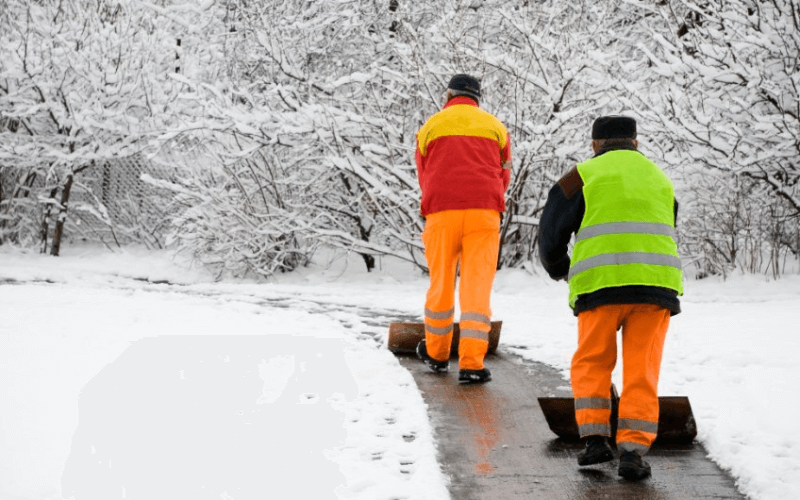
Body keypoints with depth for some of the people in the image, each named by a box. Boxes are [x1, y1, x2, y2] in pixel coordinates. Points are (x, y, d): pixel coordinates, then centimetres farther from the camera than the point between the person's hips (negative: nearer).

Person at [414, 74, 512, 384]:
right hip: (484, 214, 0)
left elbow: (424, 177, 15)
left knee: (440, 283, 13)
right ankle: (471, 364, -9)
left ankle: (436, 353, 28)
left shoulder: (430, 127, 12)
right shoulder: (496, 127, 14)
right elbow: (503, 176, 16)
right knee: (477, 287, -2)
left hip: (441, 212, 0)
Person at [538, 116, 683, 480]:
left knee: (591, 364, 14)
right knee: (642, 371, 5)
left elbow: (551, 234, 9)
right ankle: (632, 450, -4)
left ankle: (595, 438, 4)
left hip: (601, 285, -2)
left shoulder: (583, 176, 10)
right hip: (656, 284, 3)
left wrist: (558, 268, 29)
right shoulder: (659, 179, 24)